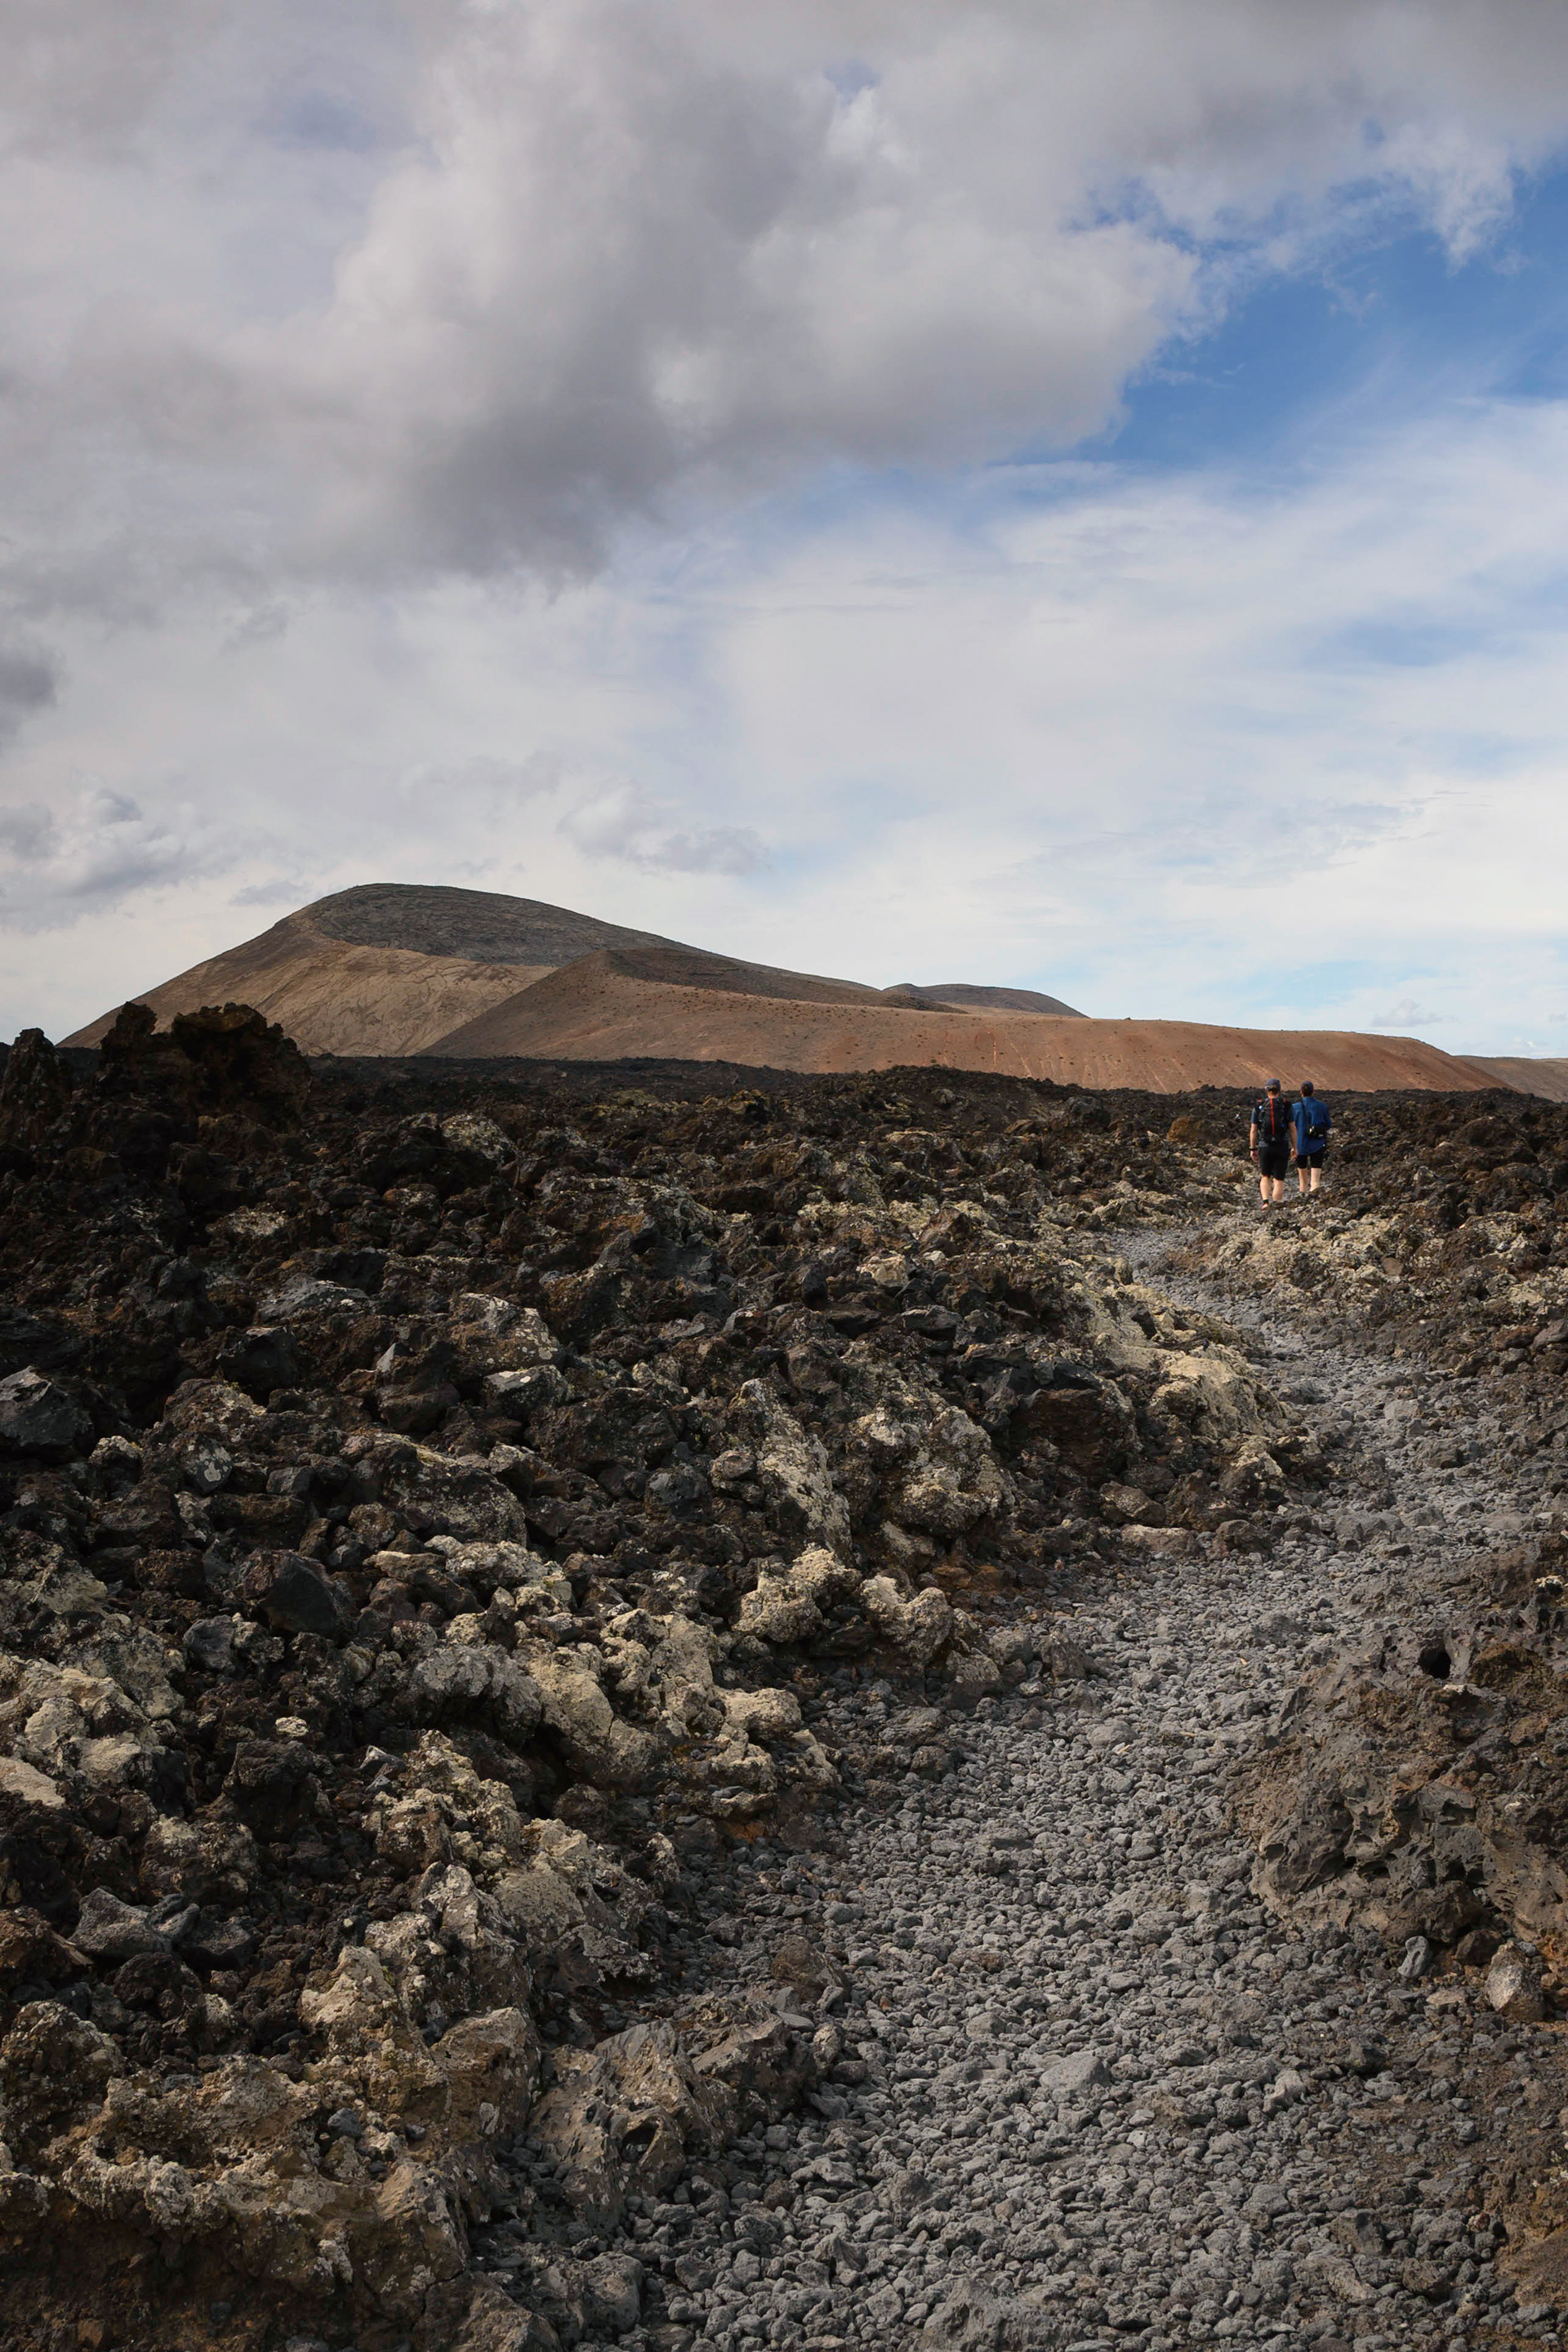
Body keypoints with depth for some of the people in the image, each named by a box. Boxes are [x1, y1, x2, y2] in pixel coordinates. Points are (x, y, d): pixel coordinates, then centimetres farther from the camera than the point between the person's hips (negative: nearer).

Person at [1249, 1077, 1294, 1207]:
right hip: (1282, 1147, -1)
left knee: (1265, 1177, 14)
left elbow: (1253, 1130, 3)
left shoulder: (1259, 1106, 2)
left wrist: (1253, 1148, 10)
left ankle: (1265, 1201, -6)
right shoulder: (1286, 1106, 0)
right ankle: (1275, 1204, -2)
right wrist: (1294, 1147, 7)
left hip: (1264, 1146, 1)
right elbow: (1292, 1129, 0)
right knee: (1279, 1179, 5)